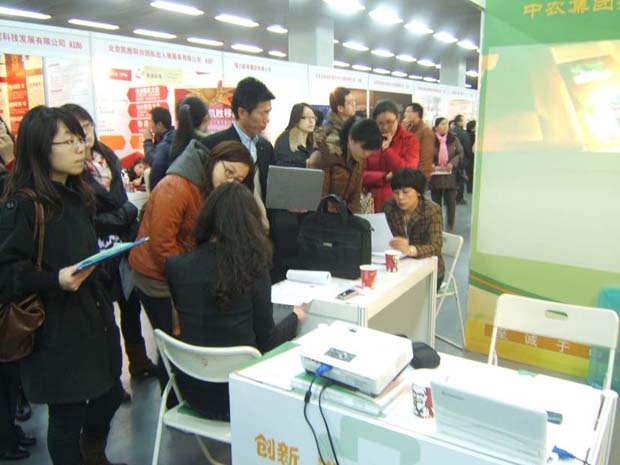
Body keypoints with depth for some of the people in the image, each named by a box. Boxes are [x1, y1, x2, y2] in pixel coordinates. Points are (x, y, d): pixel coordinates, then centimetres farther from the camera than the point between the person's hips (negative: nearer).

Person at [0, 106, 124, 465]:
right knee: (68, 415, 6)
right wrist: (54, 280, -31)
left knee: (111, 395, 20)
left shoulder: (78, 195, 9)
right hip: (57, 331, -8)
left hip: (94, 317, 8)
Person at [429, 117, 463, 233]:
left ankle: (451, 227, 15)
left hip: (450, 175, 1)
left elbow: (460, 153, 4)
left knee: (451, 202, 3)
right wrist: (430, 164, -16)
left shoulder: (453, 139, 2)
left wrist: (452, 163, -11)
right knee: (436, 202, 7)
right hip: (435, 175, -1)